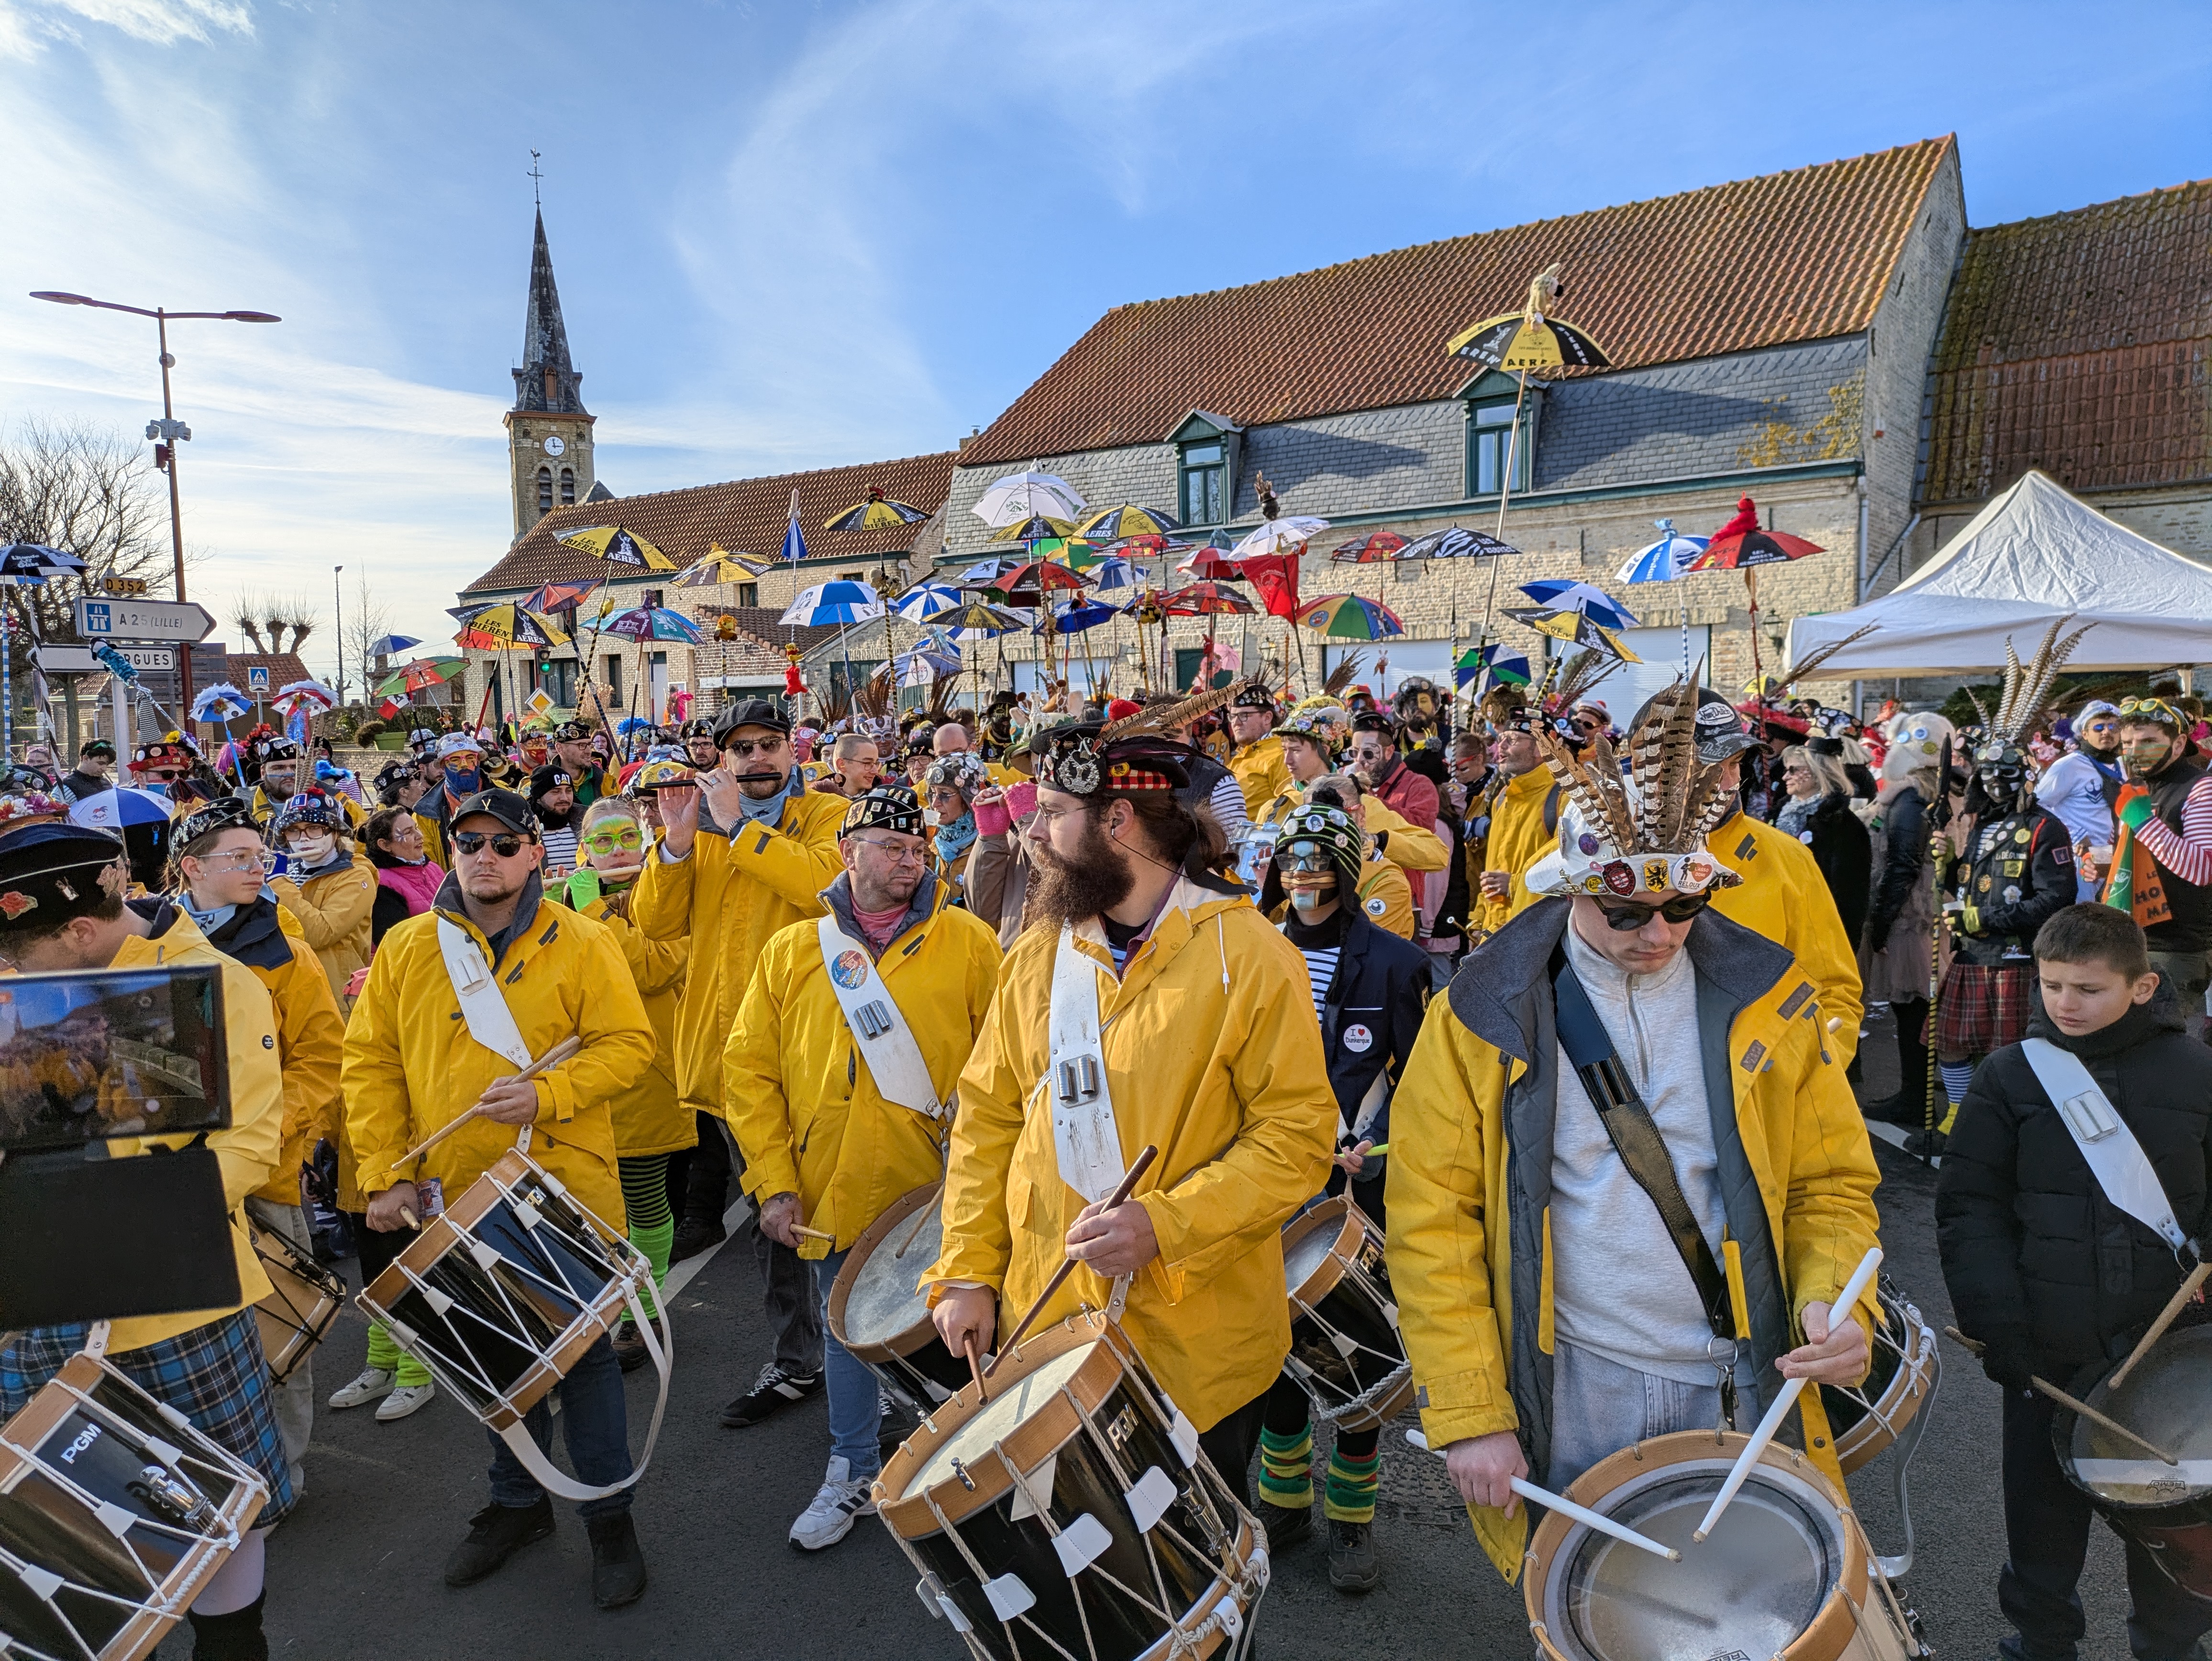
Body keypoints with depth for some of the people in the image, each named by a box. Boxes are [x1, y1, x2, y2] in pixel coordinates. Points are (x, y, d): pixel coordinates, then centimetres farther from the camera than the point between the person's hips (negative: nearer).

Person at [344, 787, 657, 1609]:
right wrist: (385, 1173, -3)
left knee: (582, 1348, 7)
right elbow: (371, 1062, 3)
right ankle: (518, 1500, 38)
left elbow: (628, 1043, -8)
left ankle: (609, 1515, 24)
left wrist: (547, 1094, -22)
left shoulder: (581, 944, -5)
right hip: (456, 1196, 3)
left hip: (562, 1187, -3)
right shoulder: (406, 948, 3)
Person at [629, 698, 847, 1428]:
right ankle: (797, 1359, 28)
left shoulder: (827, 816, -1)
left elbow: (825, 883, -23)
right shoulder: (704, 825, 13)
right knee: (764, 1212, 14)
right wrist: (678, 838, -11)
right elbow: (655, 922, 2)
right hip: (730, 1046, 5)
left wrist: (740, 826, -19)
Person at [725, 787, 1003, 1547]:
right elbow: (749, 1067, 2)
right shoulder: (792, 951, 1)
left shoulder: (968, 942, -5)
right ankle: (853, 1473, 39)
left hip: (938, 1192, -1)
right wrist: (774, 1181, -4)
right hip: (835, 1195, 2)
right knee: (847, 1333, 18)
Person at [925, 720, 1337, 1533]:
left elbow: (1297, 1136, -14)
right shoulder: (1036, 954, 3)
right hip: (1046, 1314, 4)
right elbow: (987, 1122, 8)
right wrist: (969, 1270, 1)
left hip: (1197, 1336, -3)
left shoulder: (1247, 956, -13)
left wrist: (1163, 1225, -24)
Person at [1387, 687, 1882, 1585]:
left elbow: (1832, 1180, 5)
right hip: (1569, 1394, -2)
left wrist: (1834, 1302, -14)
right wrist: (1469, 1414, -11)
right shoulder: (1483, 1015, -10)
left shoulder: (1761, 996, -2)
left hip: (1741, 1385, 2)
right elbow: (1432, 1219, -9)